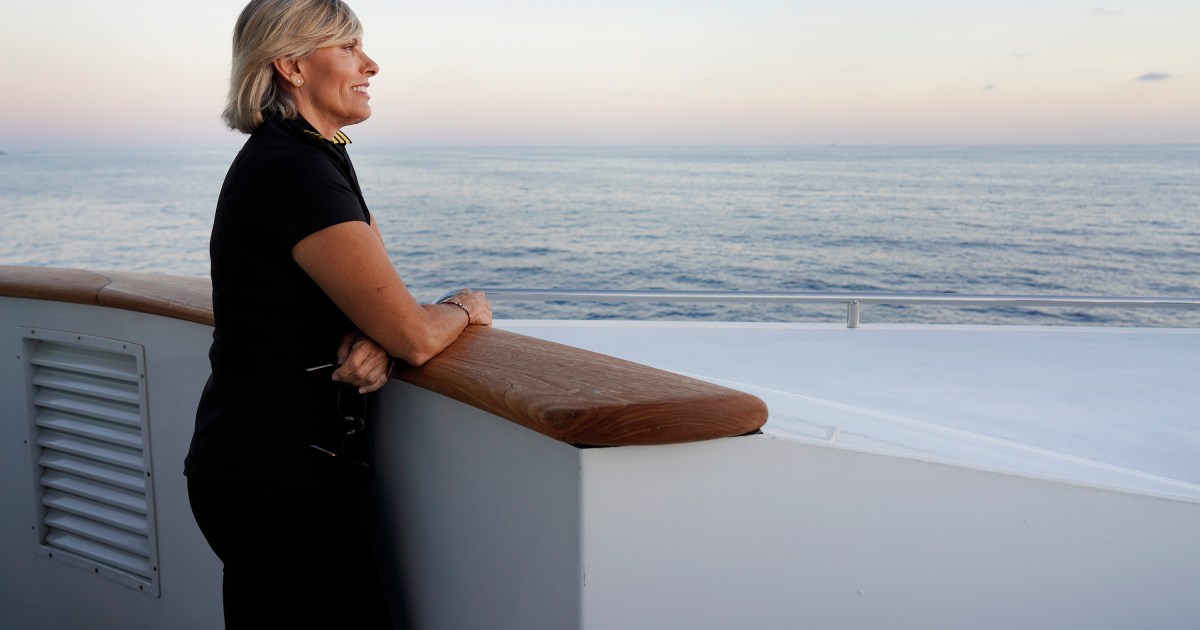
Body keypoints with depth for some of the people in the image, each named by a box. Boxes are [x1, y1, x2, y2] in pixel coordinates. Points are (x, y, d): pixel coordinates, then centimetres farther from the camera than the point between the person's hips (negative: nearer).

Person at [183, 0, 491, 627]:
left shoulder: (314, 155, 10)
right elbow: (415, 335, -24)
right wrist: (465, 307, -2)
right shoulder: (295, 171, -21)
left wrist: (374, 342, -13)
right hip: (276, 479, -9)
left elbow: (379, 293, 10)